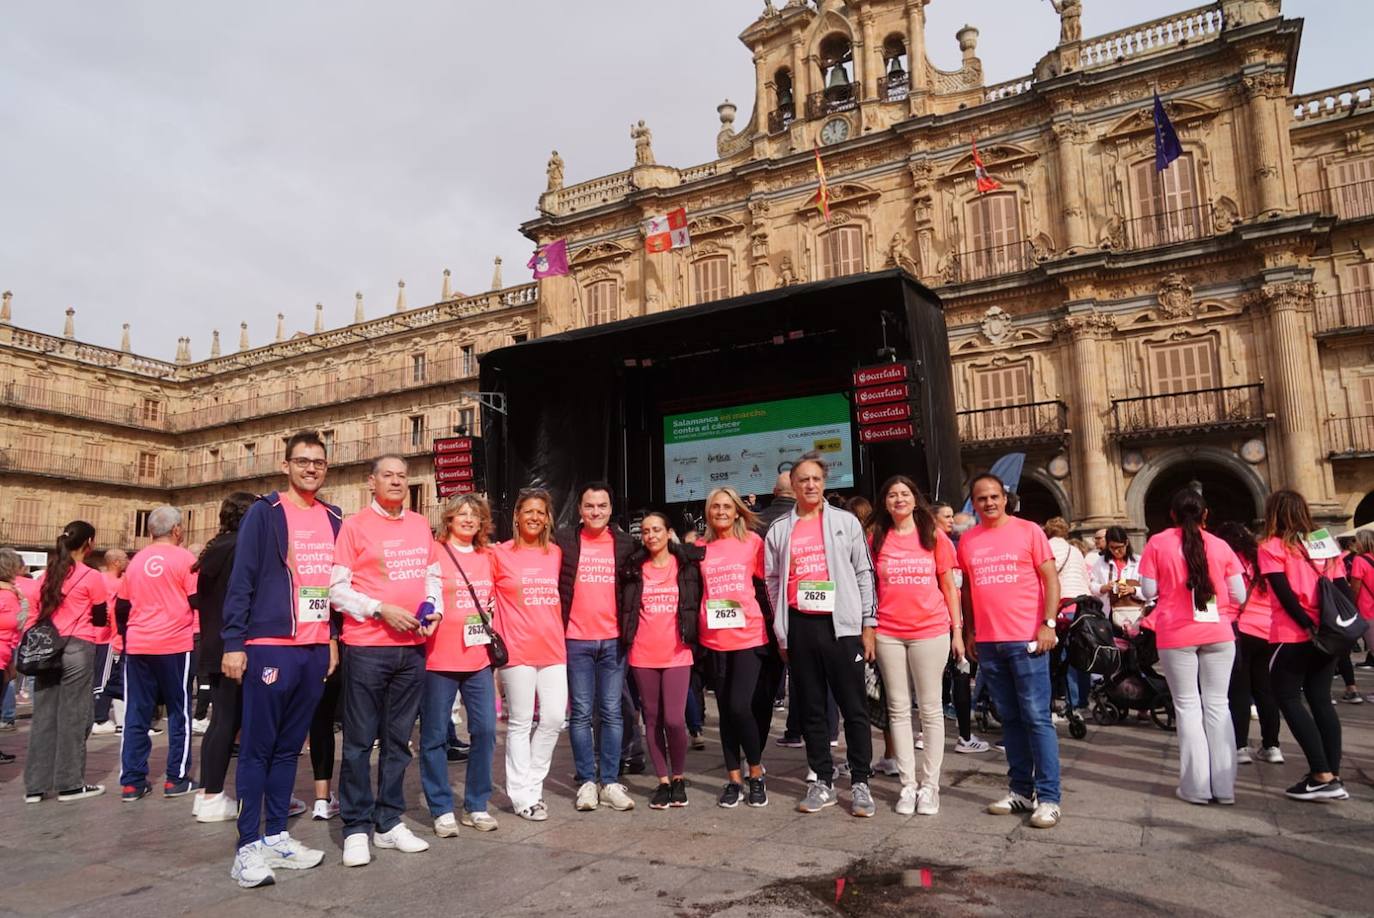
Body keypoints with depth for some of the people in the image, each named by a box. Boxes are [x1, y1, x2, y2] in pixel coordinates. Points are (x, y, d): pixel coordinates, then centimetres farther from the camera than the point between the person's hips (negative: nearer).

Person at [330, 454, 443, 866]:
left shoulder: (421, 525, 12)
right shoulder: (354, 525, -3)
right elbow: (337, 588, -6)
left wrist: (434, 608, 0)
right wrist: (381, 610, -15)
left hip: (412, 647, 5)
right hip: (366, 647, -5)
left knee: (398, 739, 12)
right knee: (360, 740, 1)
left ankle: (389, 823, 22)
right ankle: (356, 829, 12)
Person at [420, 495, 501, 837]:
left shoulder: (487, 557, 13)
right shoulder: (434, 553, -2)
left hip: (479, 658, 5)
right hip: (440, 659, -4)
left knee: (485, 730, 4)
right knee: (435, 735, 4)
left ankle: (476, 805, 18)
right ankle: (441, 809, 16)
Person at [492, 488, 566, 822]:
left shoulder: (556, 553, 10)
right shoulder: (501, 554, -2)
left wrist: (560, 632, 12)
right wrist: (495, 635, -4)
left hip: (553, 649, 4)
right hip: (517, 650, -4)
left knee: (554, 719, 3)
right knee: (520, 723, 3)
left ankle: (533, 784, 21)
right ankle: (523, 796, 14)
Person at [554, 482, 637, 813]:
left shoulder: (626, 544, 6)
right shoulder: (563, 541, 2)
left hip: (613, 639, 1)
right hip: (576, 639, -1)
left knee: (611, 712, 5)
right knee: (581, 713, 4)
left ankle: (610, 782, 13)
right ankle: (587, 781, 13)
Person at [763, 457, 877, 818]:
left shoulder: (846, 522, 5)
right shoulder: (778, 530, 9)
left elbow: (864, 574, 4)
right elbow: (773, 582, 11)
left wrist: (868, 625, -1)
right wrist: (781, 633, 7)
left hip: (842, 625, -2)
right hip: (799, 627, 2)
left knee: (854, 707, 1)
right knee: (811, 709, 8)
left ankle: (860, 783, 11)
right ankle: (823, 783, 18)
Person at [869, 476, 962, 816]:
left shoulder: (934, 536, 4)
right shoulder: (877, 540, 6)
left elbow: (949, 586, 6)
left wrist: (957, 630, 2)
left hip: (931, 631, -1)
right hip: (888, 633, 1)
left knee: (930, 708, 4)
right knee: (898, 708, 6)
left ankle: (930, 784, 13)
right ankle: (908, 784, 15)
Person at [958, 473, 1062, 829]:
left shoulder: (1028, 531, -1)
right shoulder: (967, 540, 9)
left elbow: (1051, 579, -3)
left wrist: (1048, 624, -12)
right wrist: (969, 631, 13)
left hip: (1027, 639, -4)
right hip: (988, 643, 4)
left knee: (1036, 718, -3)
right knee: (1009, 719, 11)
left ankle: (1048, 797, 3)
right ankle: (1021, 790, 20)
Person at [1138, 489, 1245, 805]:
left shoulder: (1157, 544, -2)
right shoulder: (1220, 545, 1)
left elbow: (1149, 592, -2)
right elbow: (1240, 595, 4)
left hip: (1176, 635, -2)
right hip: (1218, 634, 2)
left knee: (1187, 706, 7)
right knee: (1217, 704, 10)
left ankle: (1196, 786, 7)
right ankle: (1224, 785, 13)